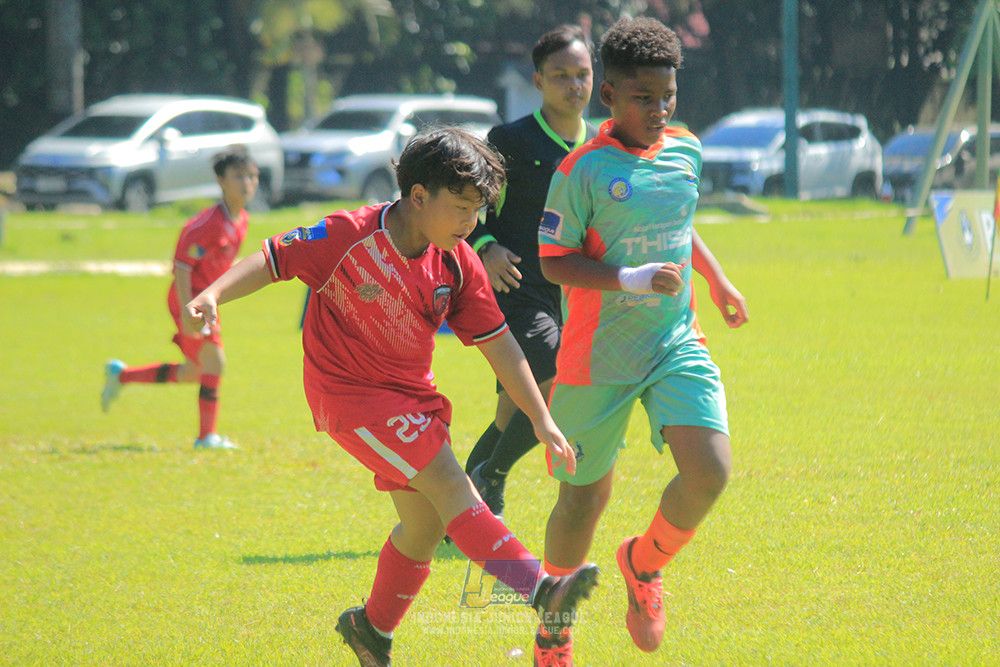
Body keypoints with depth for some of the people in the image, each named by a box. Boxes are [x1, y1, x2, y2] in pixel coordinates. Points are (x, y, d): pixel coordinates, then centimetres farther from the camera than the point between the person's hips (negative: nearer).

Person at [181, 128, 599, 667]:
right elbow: (272, 260, -12)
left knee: (427, 522, 7)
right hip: (348, 392, -7)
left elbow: (498, 344, 2)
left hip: (412, 394, 7)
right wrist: (214, 294, -27)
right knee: (446, 480, -21)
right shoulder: (350, 237, -19)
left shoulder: (458, 264, -4)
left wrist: (541, 419, 2)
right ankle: (540, 591, -32)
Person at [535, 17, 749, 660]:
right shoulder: (584, 168, -14)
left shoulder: (686, 150, 4)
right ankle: (553, 627, 31)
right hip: (599, 357, -4)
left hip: (677, 344, 4)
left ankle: (646, 562, 14)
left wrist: (718, 278, 27)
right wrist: (633, 280, -24)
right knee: (586, 495, 7)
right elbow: (553, 261, -14)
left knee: (710, 471, -17)